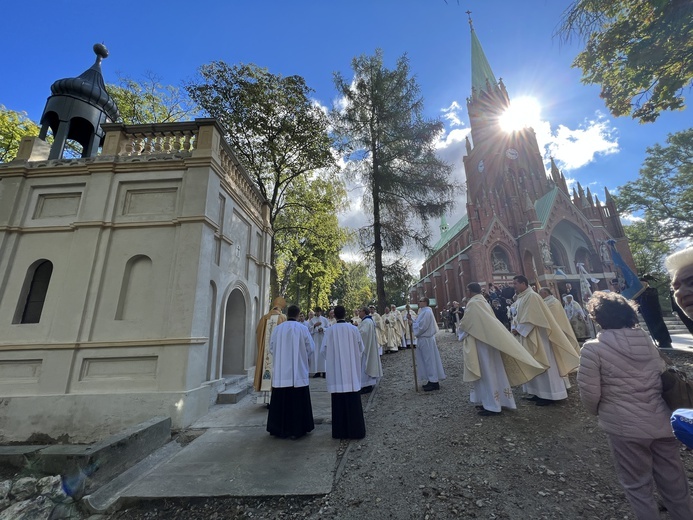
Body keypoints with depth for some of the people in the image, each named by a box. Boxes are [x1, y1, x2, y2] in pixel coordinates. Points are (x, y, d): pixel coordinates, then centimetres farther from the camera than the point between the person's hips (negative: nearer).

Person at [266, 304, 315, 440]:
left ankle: (279, 429, 23)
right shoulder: (302, 329, -10)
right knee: (297, 401, 8)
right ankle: (297, 429, 16)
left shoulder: (277, 329, -3)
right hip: (298, 372, -2)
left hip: (280, 372, 3)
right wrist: (305, 359, 15)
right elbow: (311, 349, -5)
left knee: (281, 401, 13)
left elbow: (271, 348, 7)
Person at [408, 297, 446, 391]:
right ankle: (432, 381, 24)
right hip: (424, 339, 10)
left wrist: (412, 323, -11)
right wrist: (411, 320, 2)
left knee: (430, 360, -1)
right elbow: (419, 324, 15)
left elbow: (421, 326, -23)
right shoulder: (423, 311, 13)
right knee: (428, 360, 15)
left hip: (426, 340, -10)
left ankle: (434, 383, 8)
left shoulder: (427, 312, -19)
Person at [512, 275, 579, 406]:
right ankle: (540, 393, 23)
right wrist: (515, 328, 0)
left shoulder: (531, 296, -17)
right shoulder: (521, 298, 11)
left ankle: (550, 395, 10)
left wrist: (519, 330, -15)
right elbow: (519, 317, 14)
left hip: (536, 336, -9)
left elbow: (530, 318, -21)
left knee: (542, 365, 0)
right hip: (528, 336, 9)